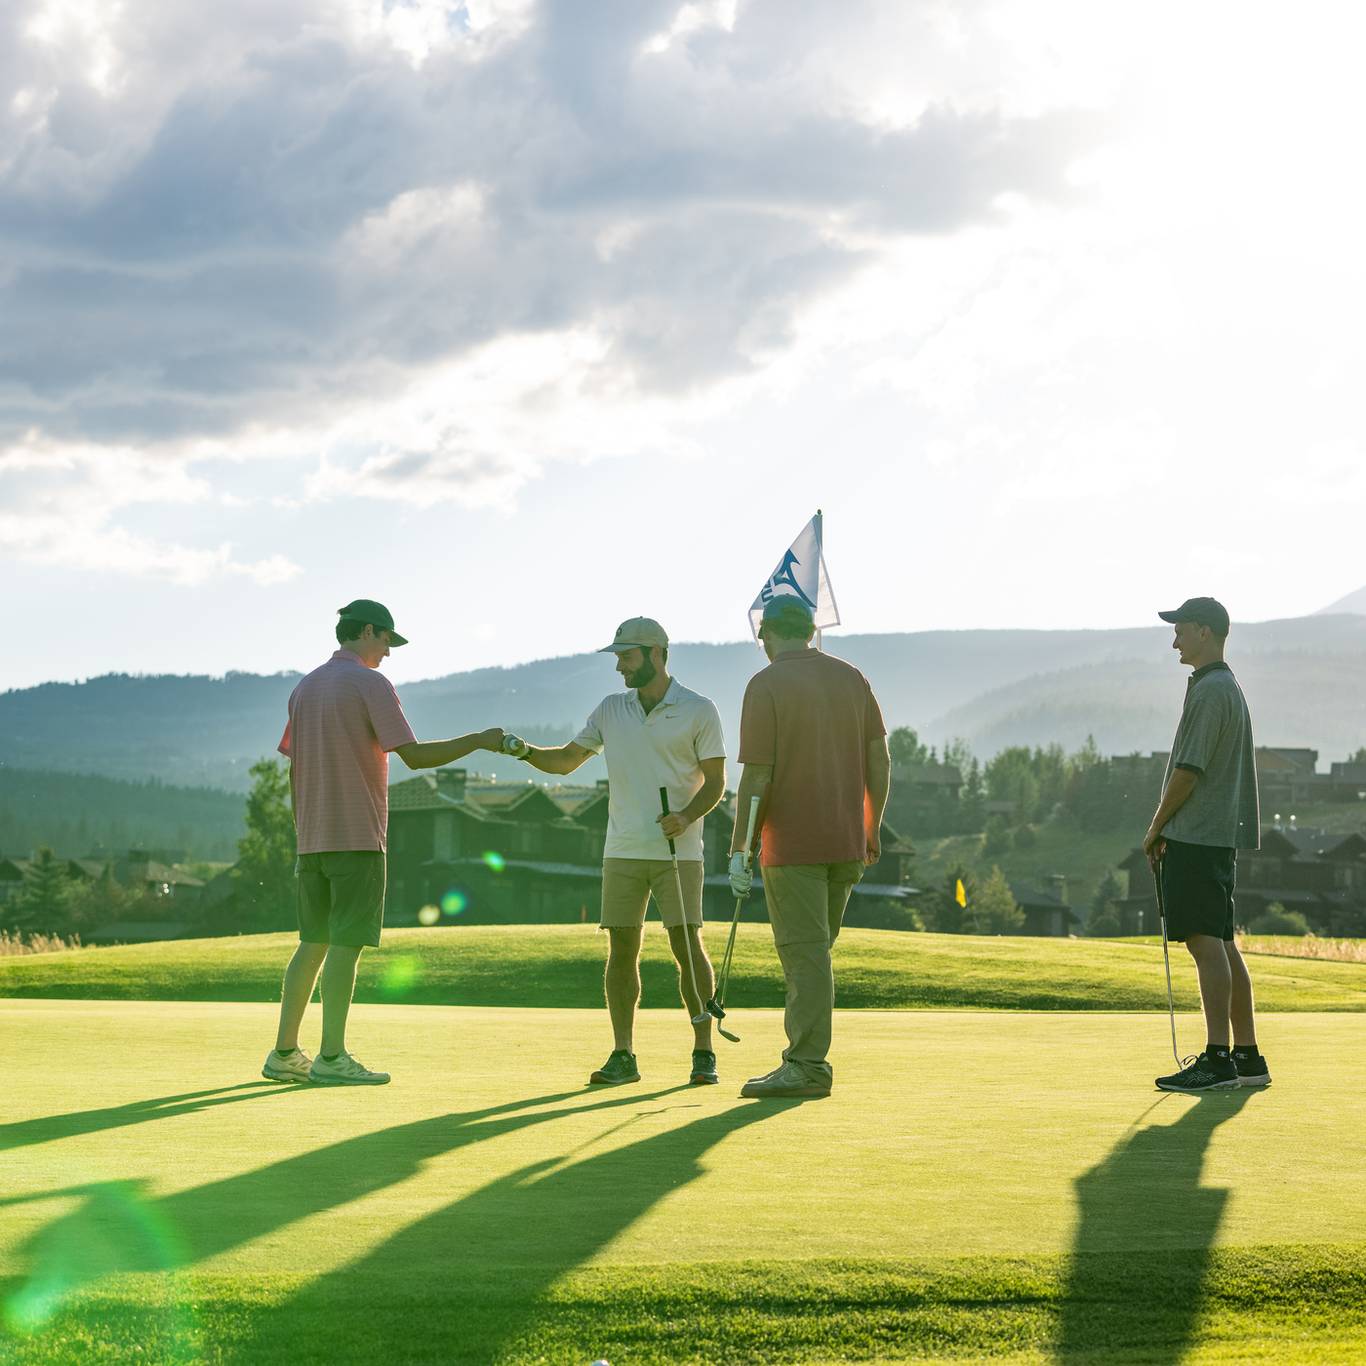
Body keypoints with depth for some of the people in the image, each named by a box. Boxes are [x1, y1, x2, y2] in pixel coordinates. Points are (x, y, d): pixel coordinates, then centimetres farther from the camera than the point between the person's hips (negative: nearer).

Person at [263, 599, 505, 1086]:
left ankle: (285, 1054, 12)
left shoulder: (305, 687, 16)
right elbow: (414, 755, -15)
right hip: (357, 837, -8)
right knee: (346, 942, -7)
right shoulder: (370, 684, -7)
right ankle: (332, 1058, -9)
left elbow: (294, 771, 16)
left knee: (313, 941, 12)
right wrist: (479, 741, -6)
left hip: (312, 841, 8)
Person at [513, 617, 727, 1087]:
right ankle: (622, 1056, 6)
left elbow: (715, 780, -1)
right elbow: (566, 760, 13)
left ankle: (703, 1052, 0)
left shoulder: (698, 710, -1)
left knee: (688, 946, -7)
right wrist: (525, 751, -6)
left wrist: (687, 816, -19)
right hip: (623, 850, 4)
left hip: (678, 850, -4)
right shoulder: (610, 709, 11)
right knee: (621, 949, 1)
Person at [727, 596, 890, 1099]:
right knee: (812, 951, 15)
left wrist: (738, 850, -9)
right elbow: (879, 759, 8)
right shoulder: (850, 677, 8)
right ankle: (804, 1055, 17)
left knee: (805, 954, -5)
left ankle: (808, 1066, -6)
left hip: (792, 846, -6)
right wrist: (872, 829, 17)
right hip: (845, 844, 6)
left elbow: (756, 778, -13)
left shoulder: (766, 685, -9)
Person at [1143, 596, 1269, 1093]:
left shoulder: (1210, 690, -13)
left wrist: (1156, 827, -6)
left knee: (1206, 942, -12)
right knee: (1222, 945, 11)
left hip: (1196, 837, -10)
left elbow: (1189, 770, -17)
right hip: (1220, 834, 10)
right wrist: (1168, 829, 19)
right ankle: (1247, 1057, 14)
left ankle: (1218, 1060, -15)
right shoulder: (1230, 688, 20)